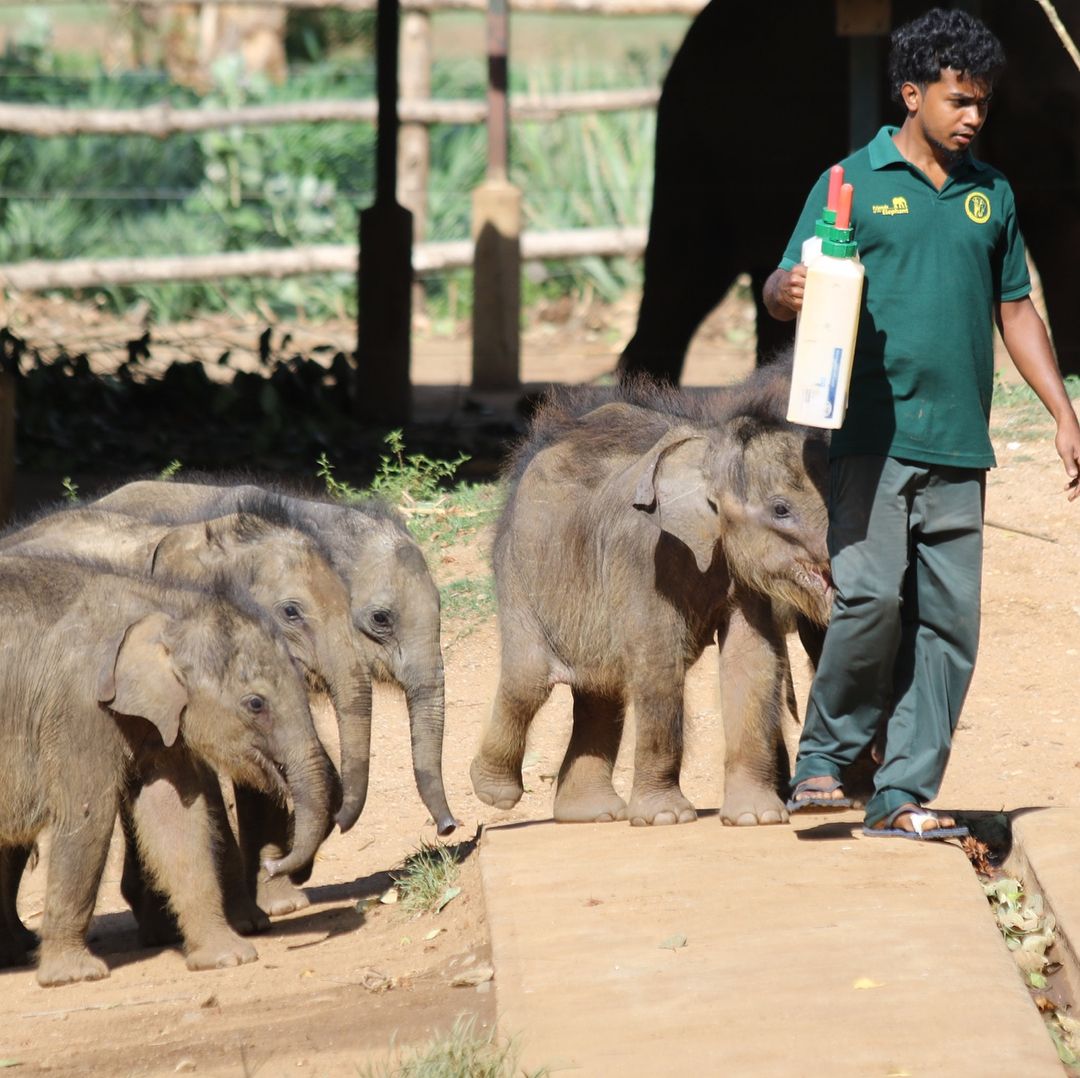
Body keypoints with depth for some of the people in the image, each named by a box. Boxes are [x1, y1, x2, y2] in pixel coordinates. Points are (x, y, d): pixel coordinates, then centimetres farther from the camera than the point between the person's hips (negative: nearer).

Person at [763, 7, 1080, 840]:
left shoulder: (990, 195, 16)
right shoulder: (852, 183, 5)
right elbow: (783, 290, 3)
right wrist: (789, 290, -21)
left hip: (959, 444, 4)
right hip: (874, 433, -4)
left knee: (948, 620, 0)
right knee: (872, 595, -17)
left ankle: (905, 796, 4)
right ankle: (824, 759, 1)